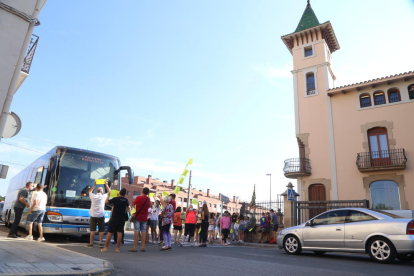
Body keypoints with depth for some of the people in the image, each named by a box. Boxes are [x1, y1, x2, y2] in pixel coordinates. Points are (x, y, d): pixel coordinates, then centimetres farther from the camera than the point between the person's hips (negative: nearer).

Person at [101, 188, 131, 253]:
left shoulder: (115, 199, -9)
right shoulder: (126, 200, 4)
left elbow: (106, 202, -6)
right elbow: (128, 207, 23)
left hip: (114, 218, -3)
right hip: (122, 218, 3)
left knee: (110, 232, 4)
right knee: (119, 233, 4)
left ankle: (105, 247, 7)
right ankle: (117, 248, 4)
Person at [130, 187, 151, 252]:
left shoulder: (138, 198, -8)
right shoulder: (148, 200, 4)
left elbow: (134, 204, 6)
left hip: (137, 217, -3)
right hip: (144, 218, 3)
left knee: (136, 231, -3)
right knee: (143, 232, 8)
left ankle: (134, 247, -4)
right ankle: (143, 247, 7)